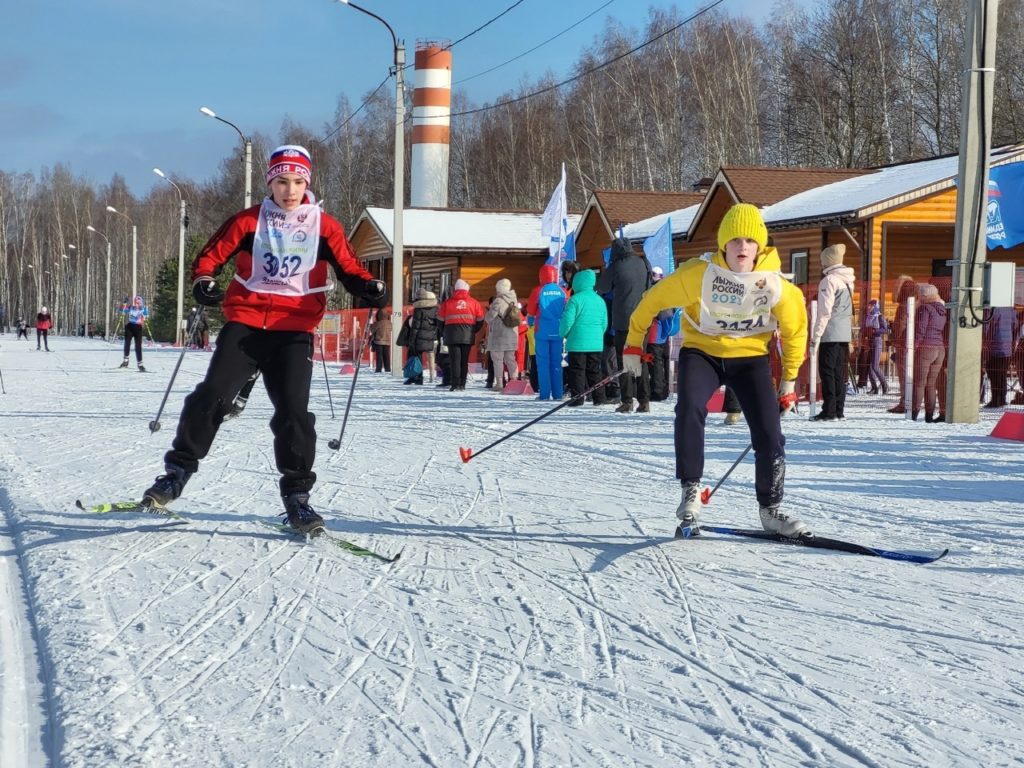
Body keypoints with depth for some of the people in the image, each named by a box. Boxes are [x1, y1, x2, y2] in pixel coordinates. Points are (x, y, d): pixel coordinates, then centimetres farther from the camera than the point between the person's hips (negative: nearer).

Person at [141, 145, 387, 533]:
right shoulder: (249, 220, 4)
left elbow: (349, 268, 4)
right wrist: (203, 281, -19)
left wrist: (369, 288, -18)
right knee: (213, 395, -9)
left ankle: (296, 493, 4)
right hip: (245, 322, 0)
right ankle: (178, 470, 5)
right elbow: (211, 254, 3)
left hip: (293, 330, 0)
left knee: (293, 410, -7)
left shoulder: (324, 226, 5)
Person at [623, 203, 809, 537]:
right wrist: (634, 342, 4)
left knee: (769, 432, -6)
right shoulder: (698, 275, -20)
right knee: (690, 409, -29)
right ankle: (691, 489, -16)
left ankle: (771, 509, 12)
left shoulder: (775, 285, -15)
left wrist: (789, 377, 9)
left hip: (750, 356, 2)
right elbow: (655, 299, -5)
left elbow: (794, 327, 3)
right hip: (702, 351, -2)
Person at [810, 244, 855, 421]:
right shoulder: (847, 280, 14)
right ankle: (839, 410, 11)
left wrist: (816, 334, -13)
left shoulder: (829, 280, -11)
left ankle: (829, 411, -9)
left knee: (827, 371, -6)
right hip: (845, 333, 8)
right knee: (839, 372, 10)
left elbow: (825, 311, -15)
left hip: (830, 333, -8)